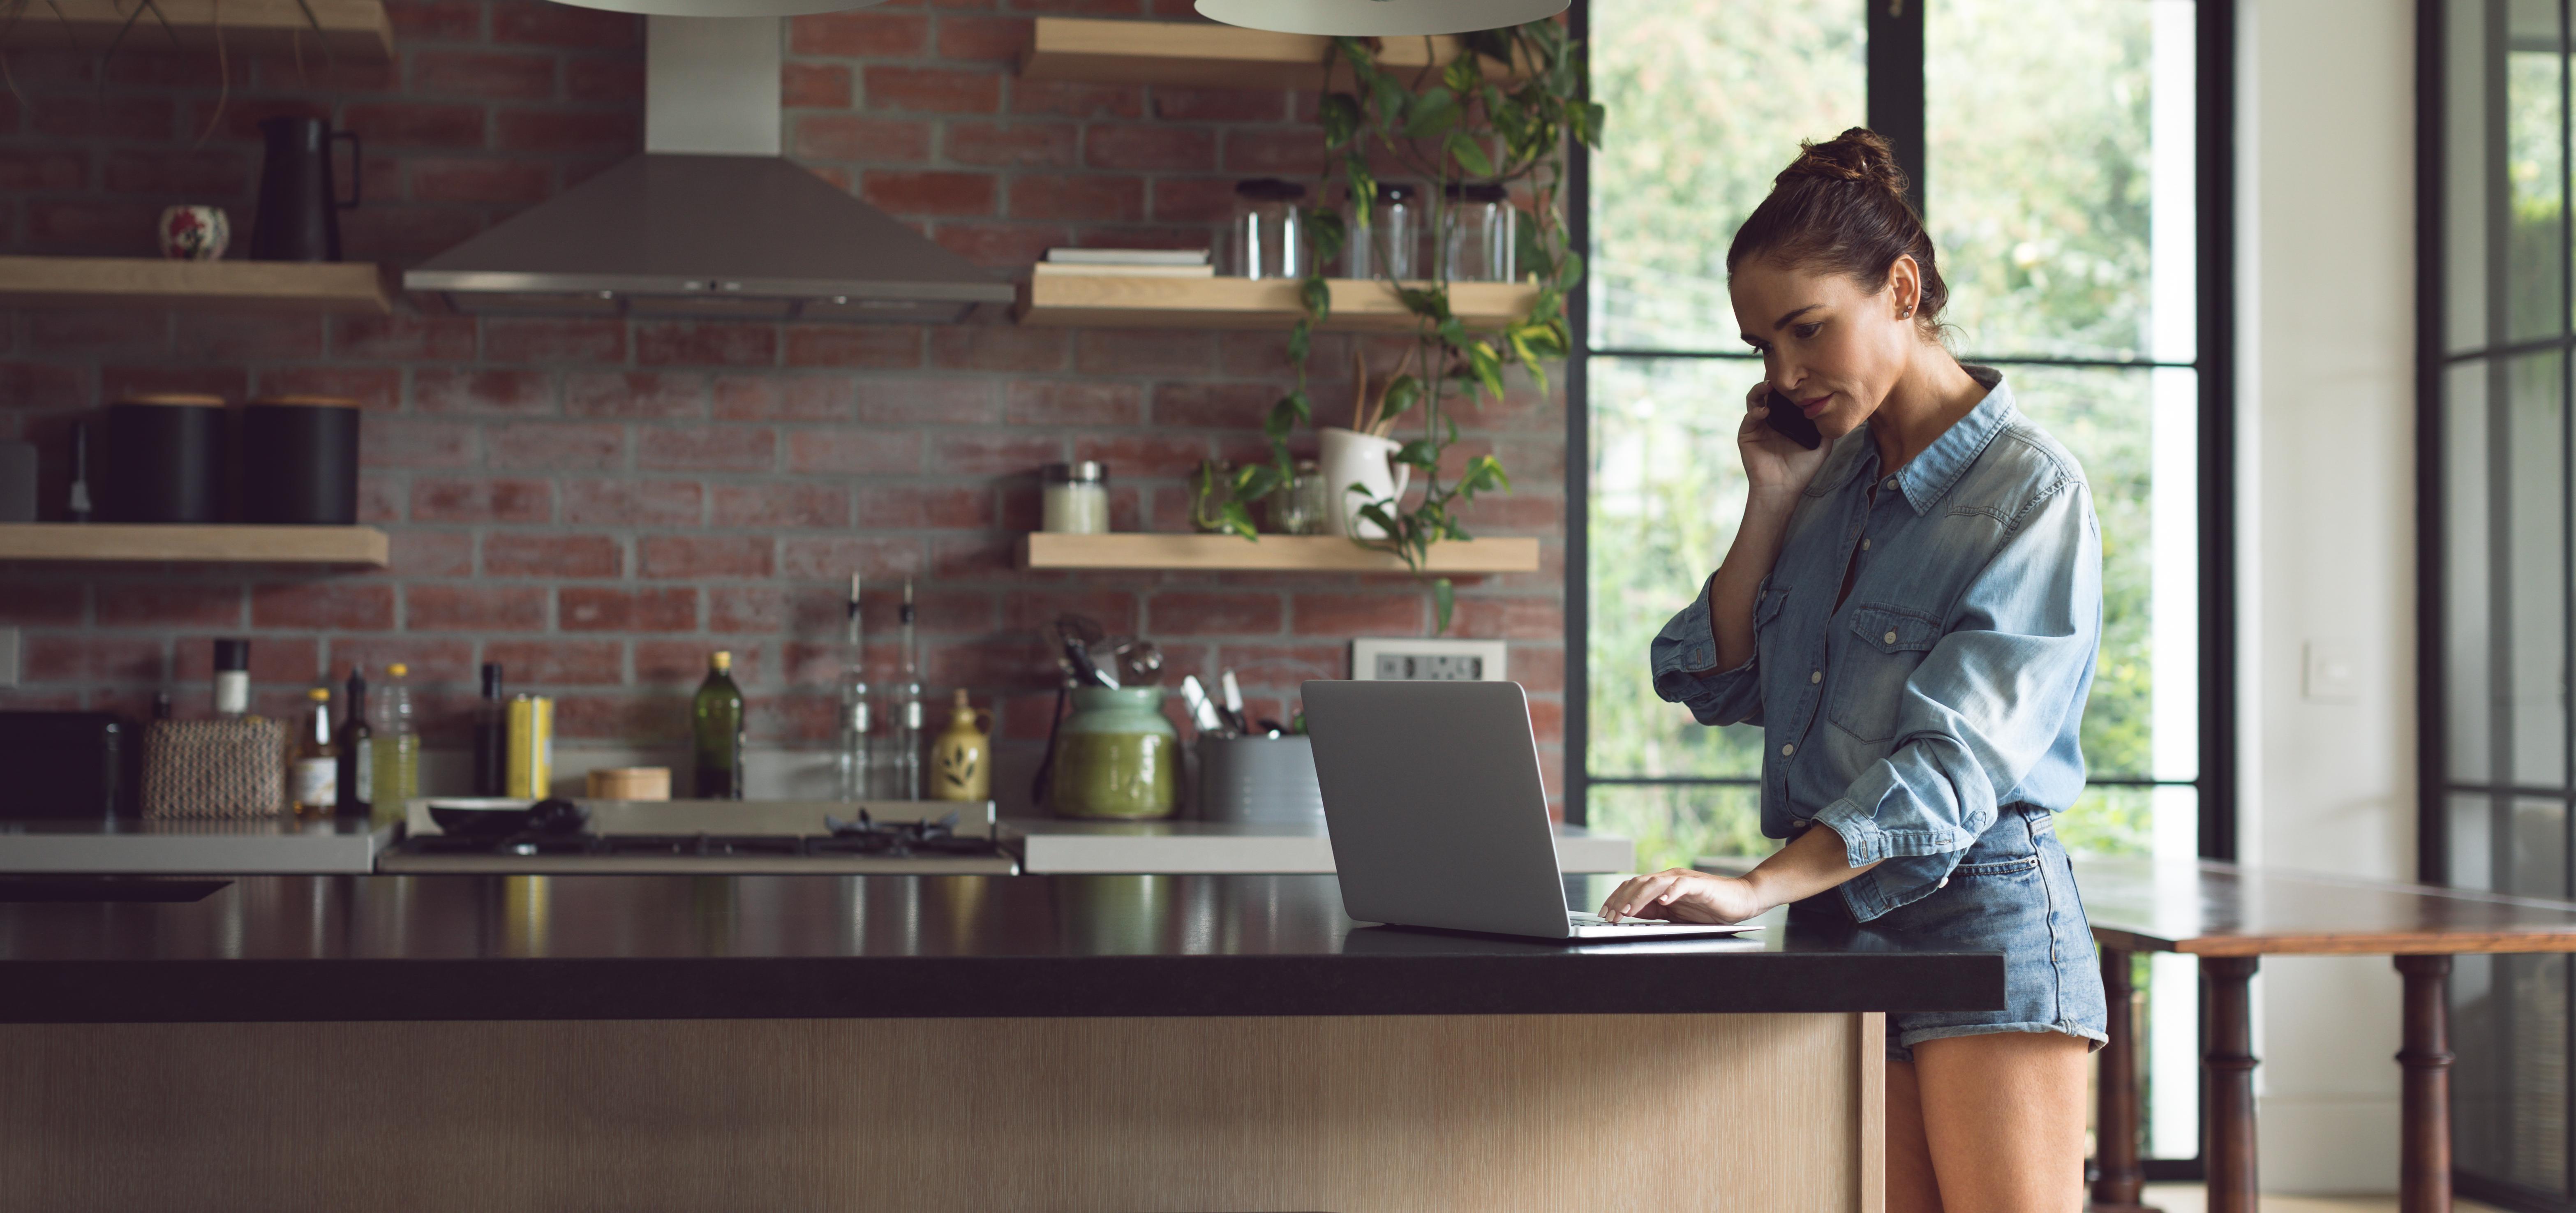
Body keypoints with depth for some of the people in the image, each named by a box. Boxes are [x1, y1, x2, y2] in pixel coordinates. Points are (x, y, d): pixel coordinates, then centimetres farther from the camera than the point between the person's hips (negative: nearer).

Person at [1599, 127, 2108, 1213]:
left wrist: (1760, 888, -29)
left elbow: (1954, 760, -20)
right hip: (1837, 924, 6)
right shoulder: (1830, 480, 14)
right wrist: (1772, 505, 4)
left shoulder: (2030, 491, -9)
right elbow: (1715, 684, 14)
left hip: (1979, 918, -6)